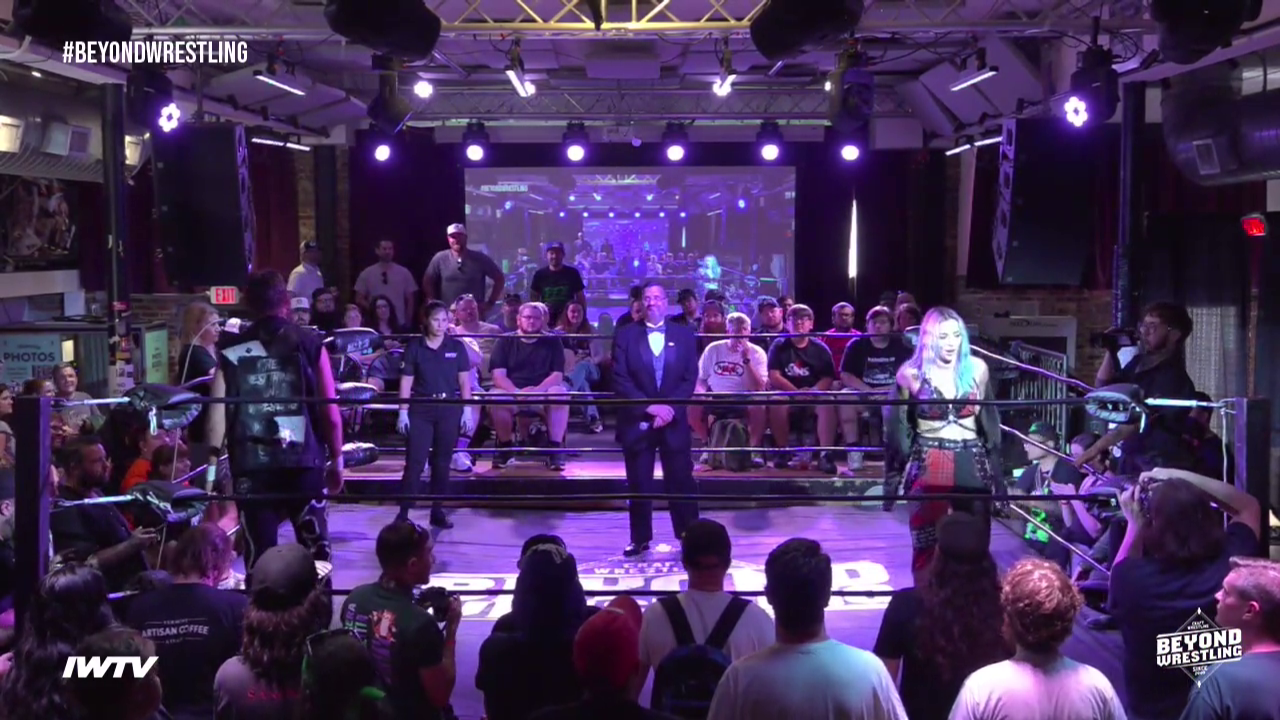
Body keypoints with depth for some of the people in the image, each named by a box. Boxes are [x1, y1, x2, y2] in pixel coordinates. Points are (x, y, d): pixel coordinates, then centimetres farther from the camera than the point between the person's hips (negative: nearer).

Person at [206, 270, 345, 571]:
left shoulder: (231, 351, 3)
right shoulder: (310, 344, 2)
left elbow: (218, 412, 0)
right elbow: (330, 412, 1)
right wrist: (336, 459, 11)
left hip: (251, 465, 0)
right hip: (304, 461, 0)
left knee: (258, 549, 6)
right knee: (315, 544, 12)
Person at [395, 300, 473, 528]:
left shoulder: (456, 346, 4)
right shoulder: (415, 347, 0)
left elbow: (464, 380, 5)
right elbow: (406, 381, 1)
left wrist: (467, 410, 0)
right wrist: (403, 412, -4)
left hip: (450, 408, 1)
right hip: (421, 409, -1)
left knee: (442, 461, 7)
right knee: (415, 460, -4)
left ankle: (437, 511, 16)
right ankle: (403, 511, 0)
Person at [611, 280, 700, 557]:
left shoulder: (684, 334, 7)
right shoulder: (625, 334, 2)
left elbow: (690, 378, 1)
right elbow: (620, 379, -5)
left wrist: (670, 408, -13)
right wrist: (649, 406, -16)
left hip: (674, 420, 1)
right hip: (637, 420, 0)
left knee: (681, 481, 3)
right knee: (639, 484, 5)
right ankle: (640, 539, 15)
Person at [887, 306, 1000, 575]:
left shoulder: (977, 369, 1)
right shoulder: (911, 373, -4)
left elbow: (989, 419, 10)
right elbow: (899, 425, 3)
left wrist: (994, 466, 11)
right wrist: (894, 472, 5)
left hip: (971, 464, 2)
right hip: (929, 465, -2)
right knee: (927, 544, -2)